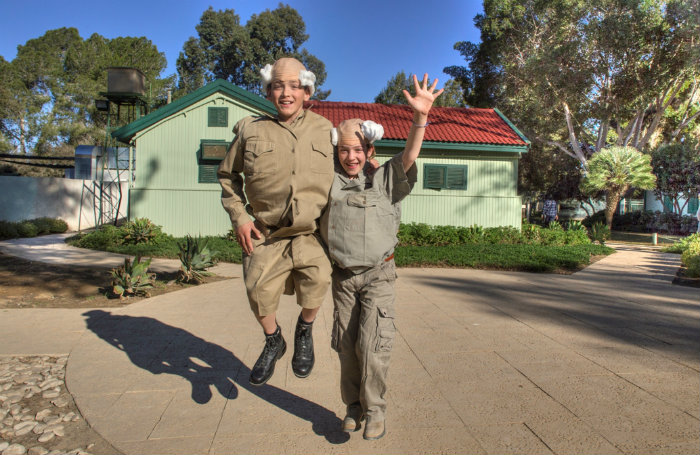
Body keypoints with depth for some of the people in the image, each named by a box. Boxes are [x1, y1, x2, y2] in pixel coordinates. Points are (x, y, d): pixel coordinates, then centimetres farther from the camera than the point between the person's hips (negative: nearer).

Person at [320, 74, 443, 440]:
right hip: (342, 275, 3)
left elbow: (409, 156, -17)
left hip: (378, 274, -2)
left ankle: (375, 408, 13)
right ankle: (353, 405, 30)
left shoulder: (384, 179, -3)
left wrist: (420, 116, -30)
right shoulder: (329, 181, 2)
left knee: (372, 343, -8)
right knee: (347, 345, 10)